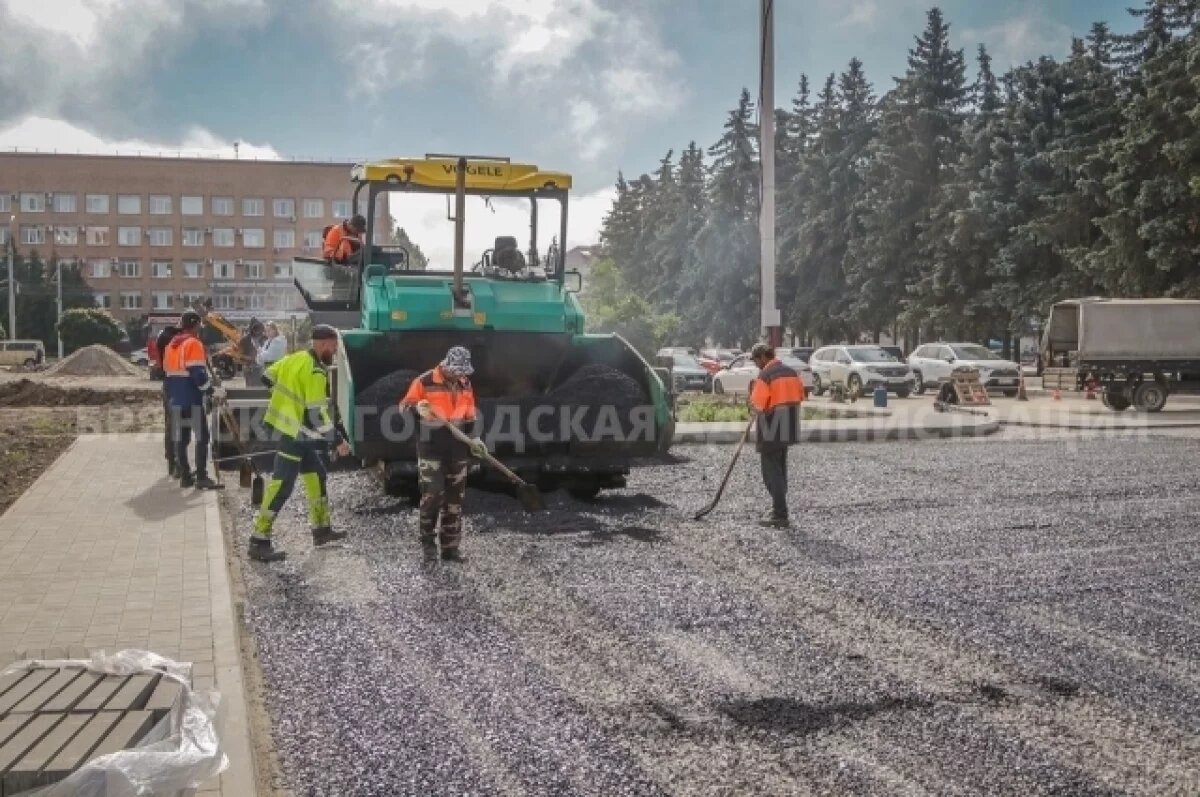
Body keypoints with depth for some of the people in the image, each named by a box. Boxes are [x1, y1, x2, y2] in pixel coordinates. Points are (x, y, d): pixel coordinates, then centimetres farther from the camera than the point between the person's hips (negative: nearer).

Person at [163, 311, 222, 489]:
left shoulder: (171, 345, 15)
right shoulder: (194, 344, -11)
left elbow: (168, 373, 20)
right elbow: (199, 374, -19)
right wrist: (212, 391, -11)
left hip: (176, 400, 8)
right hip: (193, 400, -8)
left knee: (181, 438, 10)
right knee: (201, 437, -4)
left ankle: (185, 476, 13)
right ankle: (201, 477, -7)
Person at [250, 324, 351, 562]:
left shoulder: (296, 358, 6)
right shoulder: (316, 372, -20)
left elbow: (267, 377, 16)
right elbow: (317, 414, -23)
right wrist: (338, 439, -18)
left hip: (286, 425, 10)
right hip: (294, 432, -10)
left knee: (316, 472, 19)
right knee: (282, 484, -8)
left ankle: (322, 528, 27)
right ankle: (259, 542, -6)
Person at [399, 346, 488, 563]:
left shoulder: (465, 384, 9)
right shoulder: (425, 382, -9)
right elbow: (404, 406, -5)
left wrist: (474, 439, 7)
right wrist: (418, 407, -26)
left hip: (457, 448, 5)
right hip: (431, 447, -5)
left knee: (455, 497, 6)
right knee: (432, 494, -9)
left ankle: (450, 546, 14)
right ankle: (427, 541, 11)